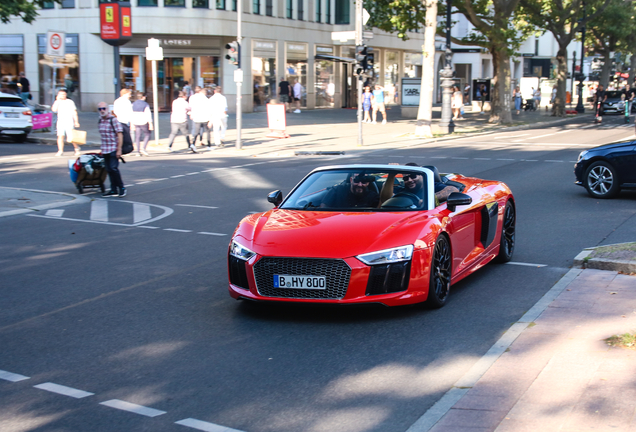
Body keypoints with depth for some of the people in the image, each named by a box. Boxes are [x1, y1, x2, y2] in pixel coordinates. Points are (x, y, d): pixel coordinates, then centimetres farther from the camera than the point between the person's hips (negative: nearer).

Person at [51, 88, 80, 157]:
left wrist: (76, 122, -3)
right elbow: (53, 109, -5)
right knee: (60, 136, -13)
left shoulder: (70, 102, 4)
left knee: (70, 139, -7)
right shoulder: (58, 102, 12)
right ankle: (60, 151, -10)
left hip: (69, 122, -3)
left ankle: (76, 147, 20)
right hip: (60, 122, 3)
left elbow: (74, 113, 4)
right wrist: (57, 100, -5)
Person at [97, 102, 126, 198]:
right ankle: (113, 190, 13)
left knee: (113, 168, -14)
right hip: (105, 150, 7)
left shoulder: (113, 120, -10)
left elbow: (120, 135, -13)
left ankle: (121, 188, 1)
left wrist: (119, 149, -18)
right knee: (109, 170, 7)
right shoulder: (100, 120, 10)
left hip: (113, 149, -7)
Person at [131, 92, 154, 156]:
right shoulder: (145, 104, -8)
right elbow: (148, 115, -13)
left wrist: (132, 124, 11)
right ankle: (143, 148, -5)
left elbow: (131, 115, 6)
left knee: (137, 137, 8)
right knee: (147, 135, 11)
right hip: (144, 122, -4)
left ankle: (138, 152, 5)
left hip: (136, 123, 4)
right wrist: (150, 124, -11)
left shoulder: (133, 104, 6)